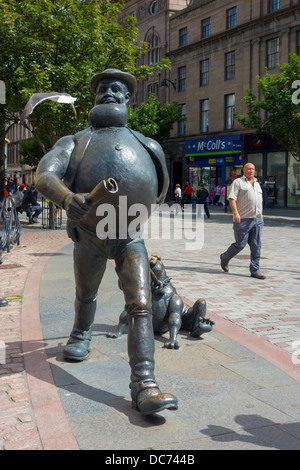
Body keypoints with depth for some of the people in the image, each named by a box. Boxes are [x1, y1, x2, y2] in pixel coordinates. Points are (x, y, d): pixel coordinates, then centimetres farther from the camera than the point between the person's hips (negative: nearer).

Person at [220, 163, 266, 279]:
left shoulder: (257, 184, 20)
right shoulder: (238, 182, -1)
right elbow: (232, 198, -10)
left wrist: (261, 215, 20)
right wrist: (235, 213, -22)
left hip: (257, 219, 6)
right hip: (243, 219, -6)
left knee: (256, 246, 1)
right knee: (240, 244, -3)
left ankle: (255, 271, 5)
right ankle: (225, 258, 23)